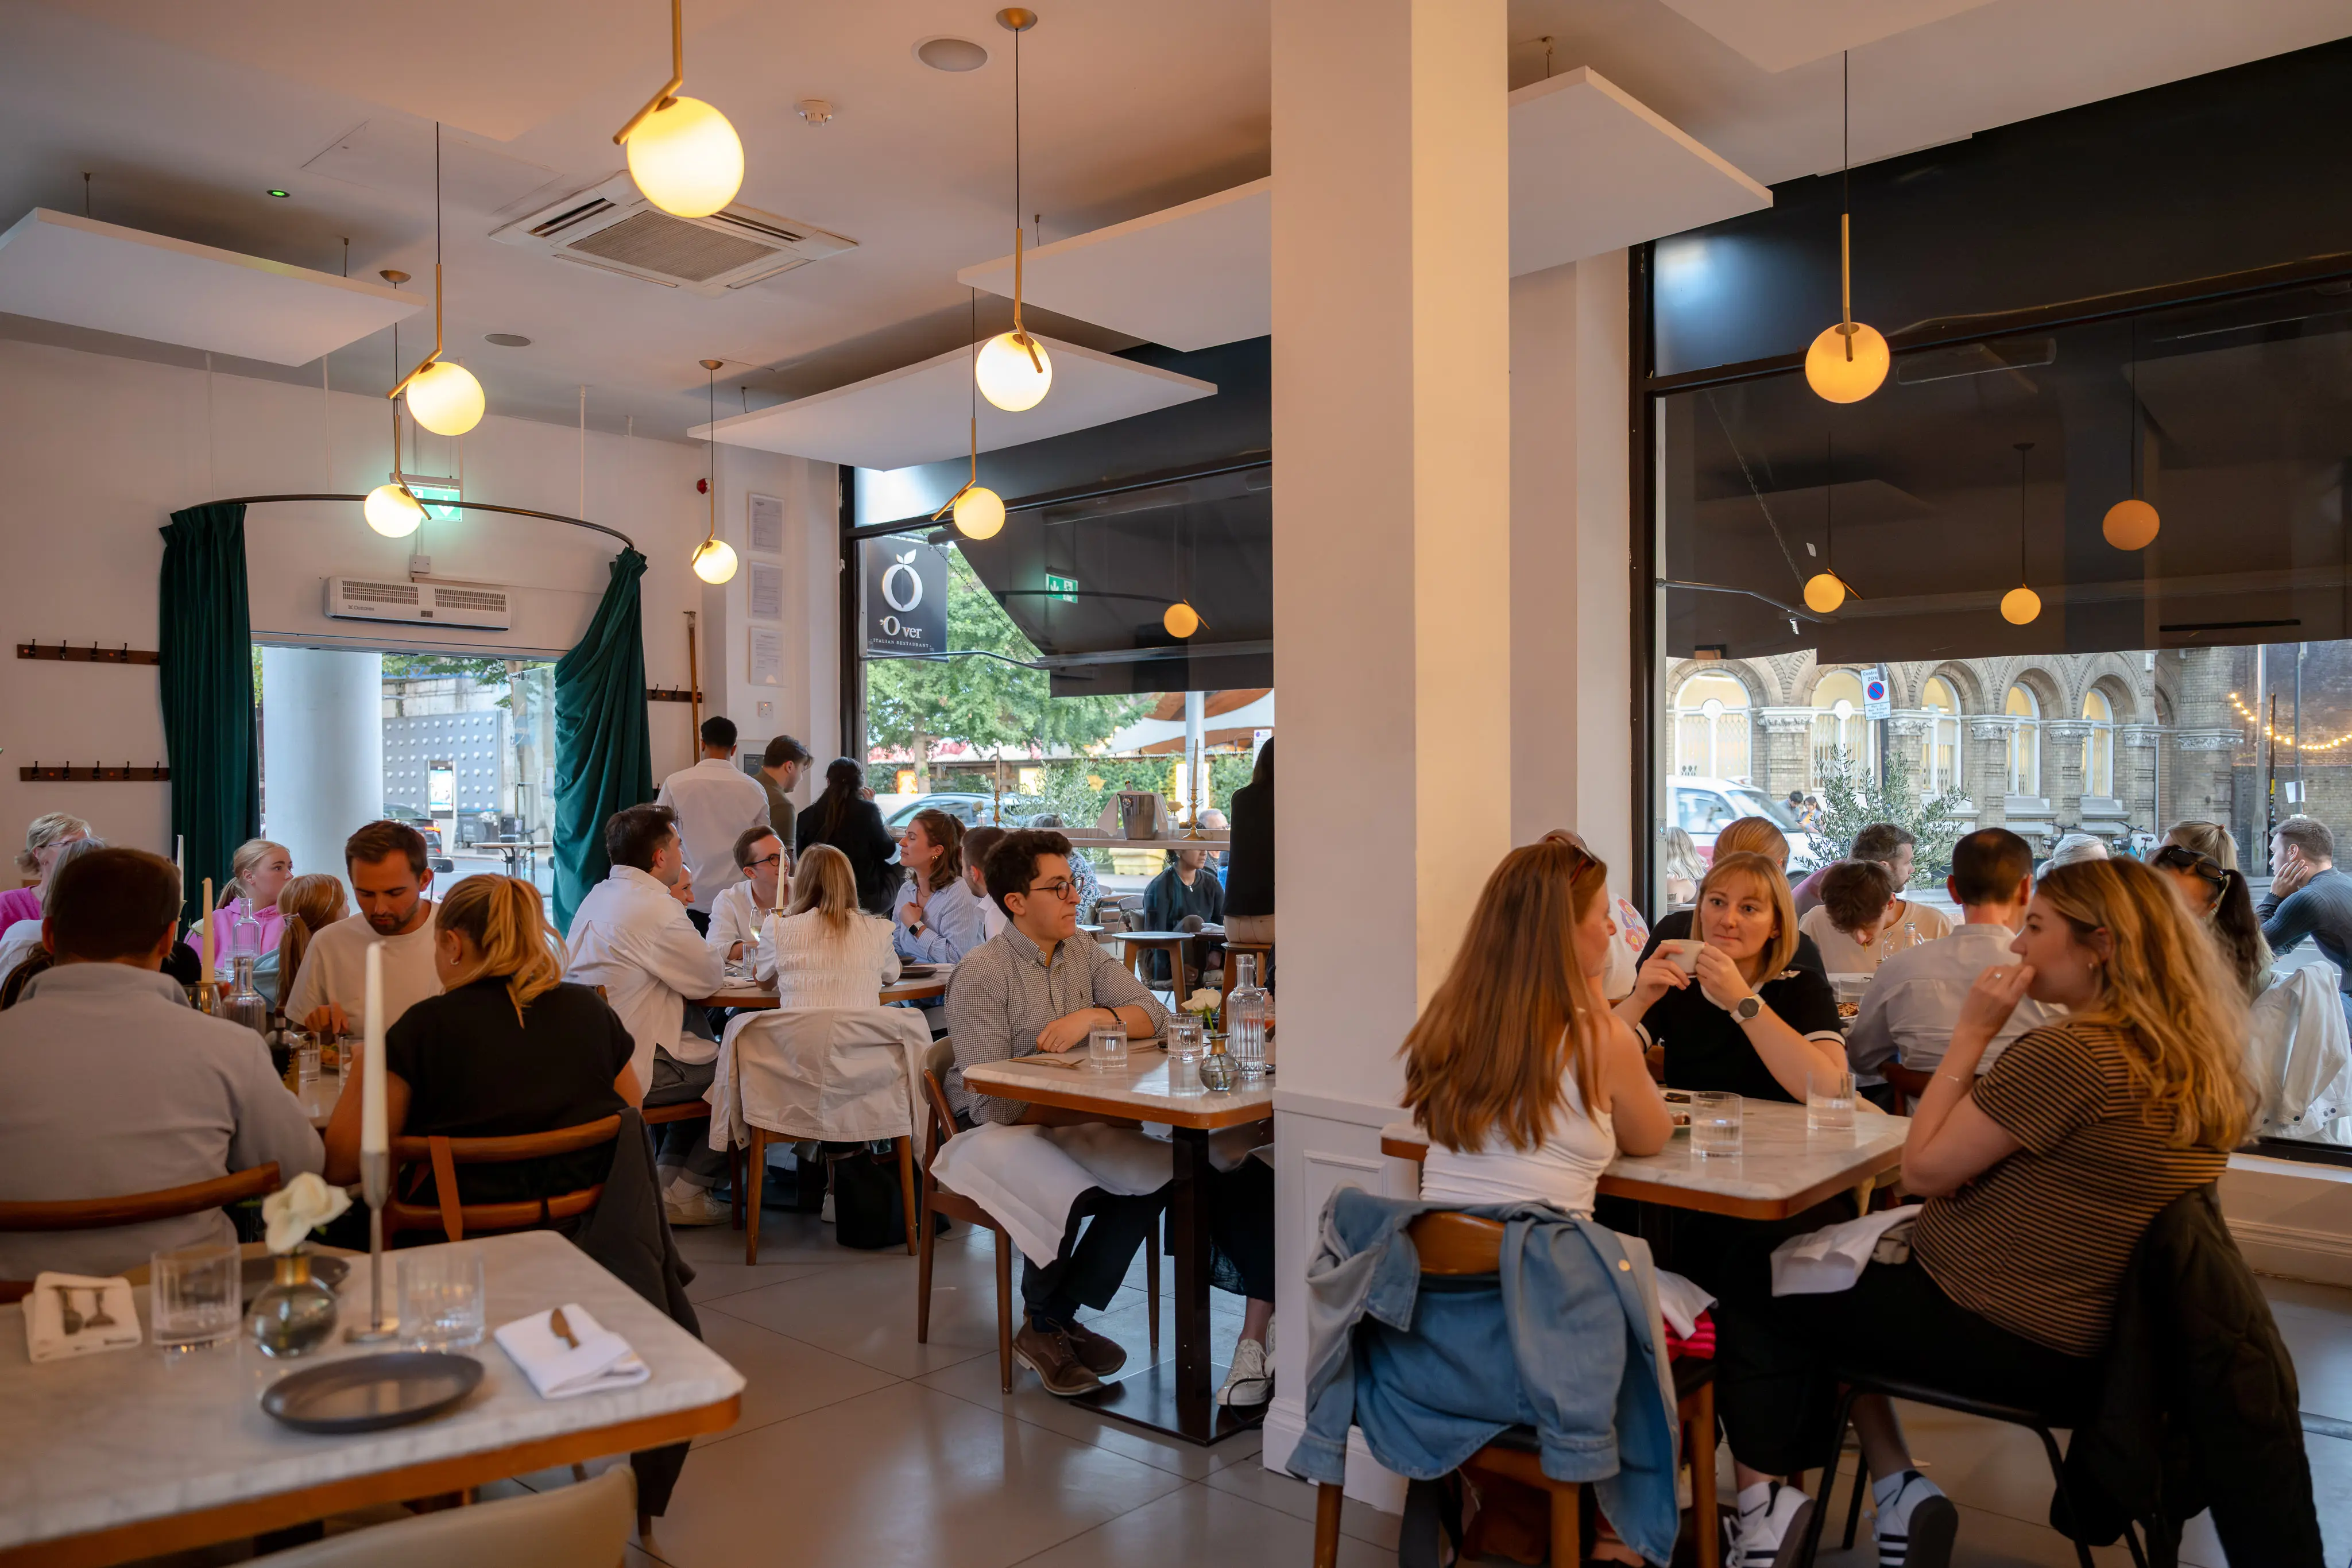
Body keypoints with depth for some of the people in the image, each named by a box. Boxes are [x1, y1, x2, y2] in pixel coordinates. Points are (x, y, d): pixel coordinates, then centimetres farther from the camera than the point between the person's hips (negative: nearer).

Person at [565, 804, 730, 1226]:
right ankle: (685, 1194, 12)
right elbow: (709, 979, -11)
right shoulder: (656, 910, -21)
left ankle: (669, 1175, 27)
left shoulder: (599, 896, 10)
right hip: (630, 1070, -10)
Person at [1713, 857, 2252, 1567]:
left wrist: (1971, 1034, -14)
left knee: (1753, 1302, 6)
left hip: (2011, 1344, -9)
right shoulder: (2194, 1061, 3)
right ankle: (1899, 1492, 19)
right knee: (1839, 1274, 25)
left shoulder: (2068, 1055, -25)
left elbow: (1924, 1168, -17)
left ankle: (1765, 1506, 10)